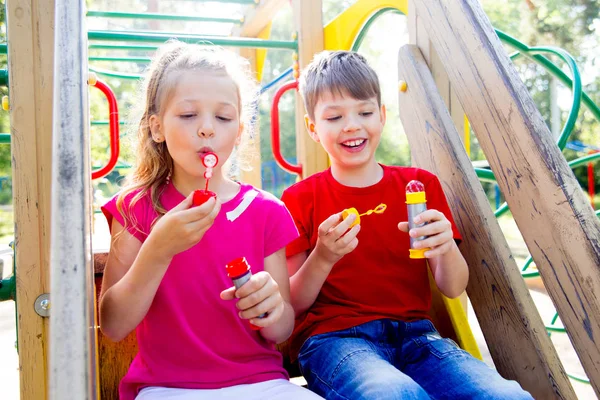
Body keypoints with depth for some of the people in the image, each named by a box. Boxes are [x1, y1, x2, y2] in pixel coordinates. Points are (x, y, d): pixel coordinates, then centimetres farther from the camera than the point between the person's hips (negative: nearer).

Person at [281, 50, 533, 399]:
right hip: (334, 337, -3)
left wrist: (446, 247, -16)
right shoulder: (301, 199, 3)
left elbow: (453, 288, 6)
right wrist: (323, 258, -19)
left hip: (414, 333, 3)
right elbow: (292, 305, 0)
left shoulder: (420, 184, 9)